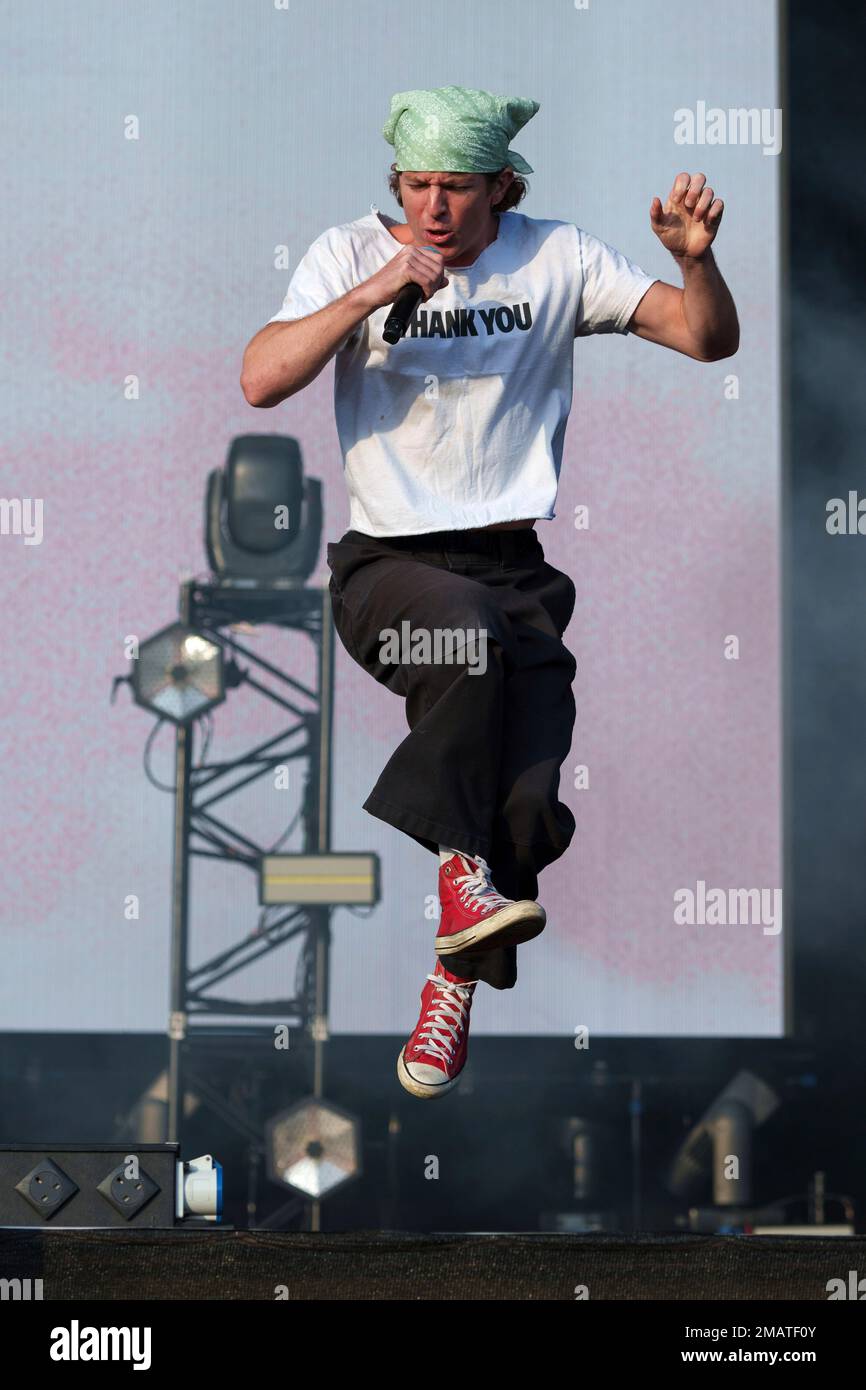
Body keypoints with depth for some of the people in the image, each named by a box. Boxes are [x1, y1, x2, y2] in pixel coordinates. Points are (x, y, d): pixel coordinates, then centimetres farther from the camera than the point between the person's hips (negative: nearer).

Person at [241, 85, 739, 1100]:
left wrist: (696, 258, -18)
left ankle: (456, 979, 9)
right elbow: (261, 381, -12)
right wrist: (372, 293, -21)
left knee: (530, 802, -16)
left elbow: (708, 339, 2)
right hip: (386, 561, -2)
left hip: (515, 566, 2)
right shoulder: (351, 254, 2)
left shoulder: (555, 259, 6)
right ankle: (458, 864, -24)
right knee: (468, 628, -38)